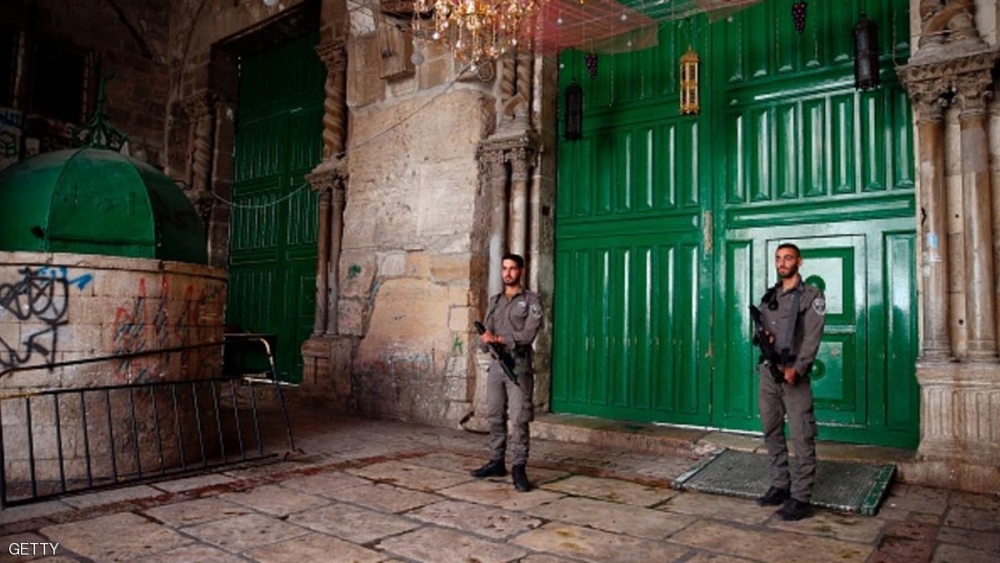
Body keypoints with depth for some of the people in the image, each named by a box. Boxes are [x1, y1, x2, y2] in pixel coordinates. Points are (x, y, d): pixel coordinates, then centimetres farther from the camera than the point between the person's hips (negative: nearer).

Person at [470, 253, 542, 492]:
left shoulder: (530, 300, -1)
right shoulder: (495, 301, 16)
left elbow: (528, 334, -13)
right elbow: (486, 332, 10)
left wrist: (500, 339, -15)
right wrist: (487, 338, -14)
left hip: (519, 366, -5)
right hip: (496, 365, 6)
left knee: (519, 419, -7)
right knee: (495, 417, 10)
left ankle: (518, 468, -2)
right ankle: (496, 462, 20)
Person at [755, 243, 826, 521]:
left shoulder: (812, 296, 0)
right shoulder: (768, 297, 17)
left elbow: (812, 337, -10)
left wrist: (796, 369, -21)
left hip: (794, 375, -6)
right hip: (768, 372, 6)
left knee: (802, 438, -5)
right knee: (772, 433, 11)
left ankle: (801, 497, -1)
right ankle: (779, 486, 21)